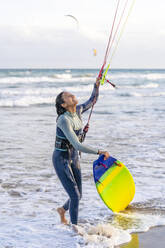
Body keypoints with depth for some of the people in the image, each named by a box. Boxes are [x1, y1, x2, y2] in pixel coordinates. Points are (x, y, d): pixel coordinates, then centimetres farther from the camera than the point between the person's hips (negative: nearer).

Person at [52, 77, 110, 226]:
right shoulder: (64, 120, -26)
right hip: (61, 160, -8)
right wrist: (99, 152, -28)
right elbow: (77, 145, -32)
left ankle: (63, 210, 45)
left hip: (74, 159, 8)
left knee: (78, 195, 14)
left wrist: (97, 85, 0)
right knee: (75, 196, -9)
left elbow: (92, 101, 17)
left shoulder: (78, 110, -3)